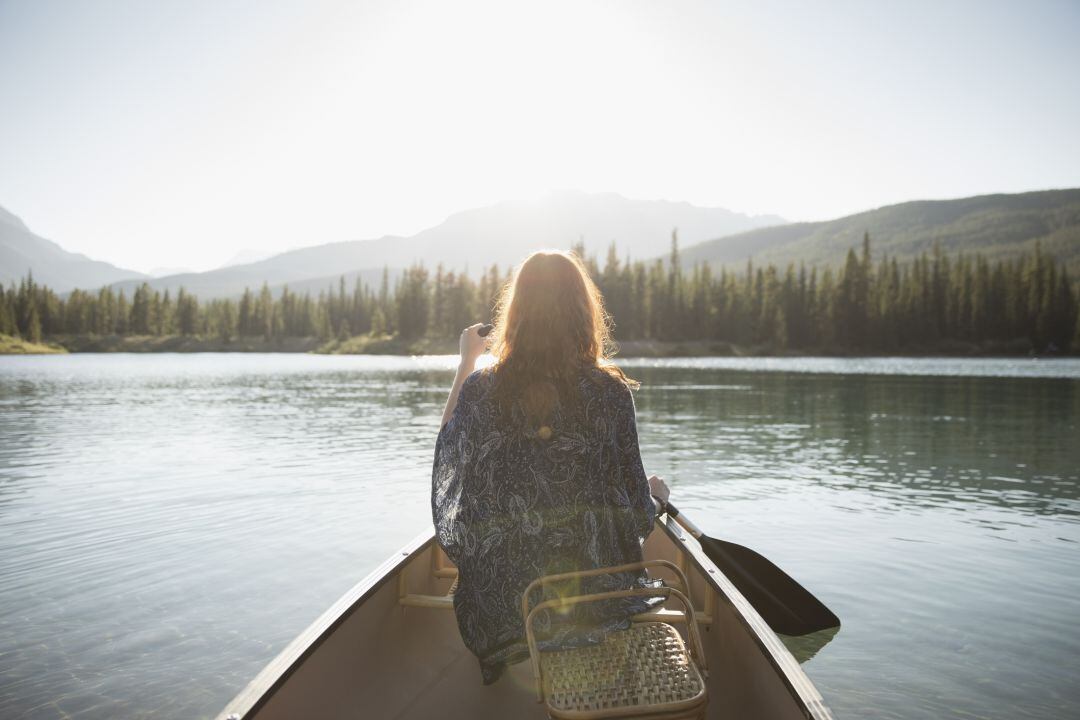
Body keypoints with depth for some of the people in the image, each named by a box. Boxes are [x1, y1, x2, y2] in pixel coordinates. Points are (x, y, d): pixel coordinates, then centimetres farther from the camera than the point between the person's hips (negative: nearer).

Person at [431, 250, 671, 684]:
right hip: (598, 597, 0)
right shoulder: (611, 392, -17)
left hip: (503, 601, 1)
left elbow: (448, 446, 8)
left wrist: (466, 363, 15)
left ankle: (496, 664, 46)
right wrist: (657, 495, 14)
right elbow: (638, 512, -10)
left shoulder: (482, 388, -15)